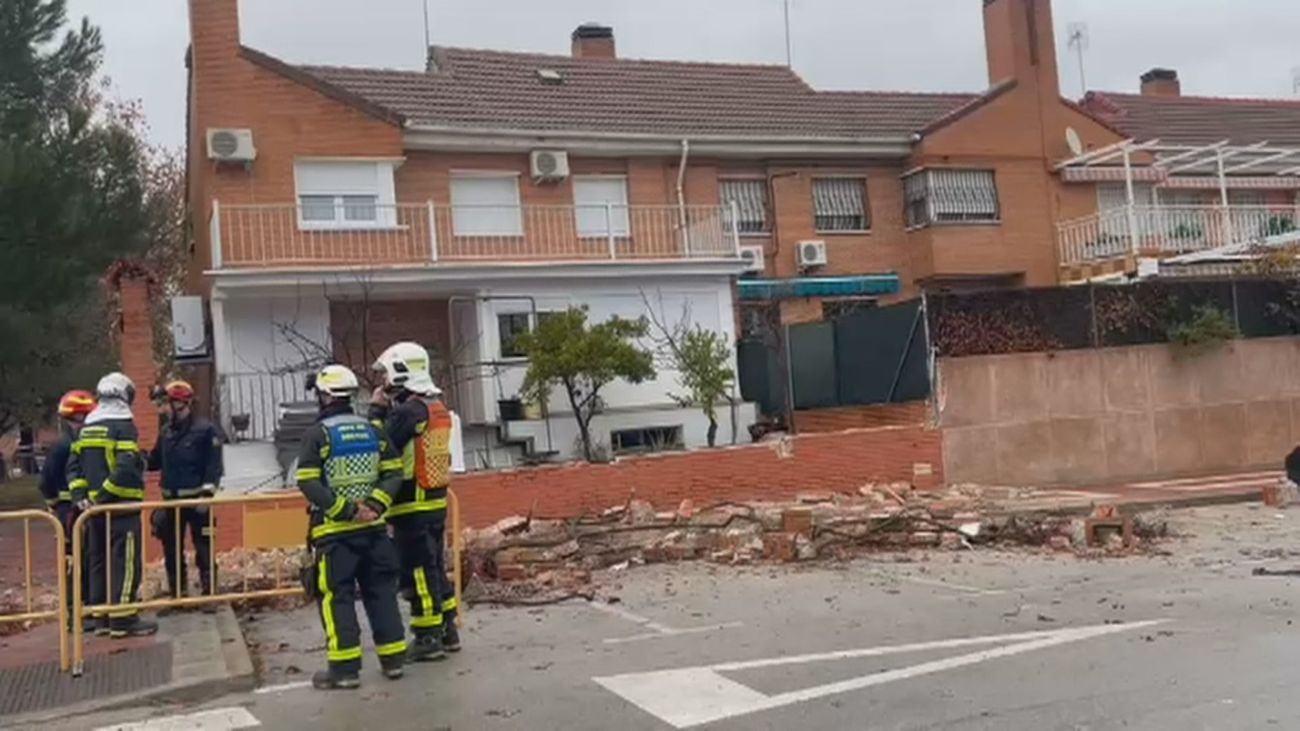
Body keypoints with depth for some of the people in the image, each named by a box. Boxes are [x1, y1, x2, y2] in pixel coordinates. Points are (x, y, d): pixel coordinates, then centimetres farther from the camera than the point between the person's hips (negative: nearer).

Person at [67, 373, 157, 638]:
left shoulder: (87, 429, 13)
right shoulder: (124, 426, -11)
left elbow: (73, 465, 9)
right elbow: (126, 469, -22)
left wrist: (80, 495, 2)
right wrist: (105, 495, -16)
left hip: (96, 507, 8)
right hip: (122, 506, -8)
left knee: (99, 561, 13)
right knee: (125, 562, -5)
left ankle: (101, 618, 19)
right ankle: (123, 619, -5)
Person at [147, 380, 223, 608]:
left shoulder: (205, 430, -9)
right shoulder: (166, 432, 10)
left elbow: (214, 466, -12)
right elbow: (154, 461, 16)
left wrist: (207, 493, -18)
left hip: (196, 500, -6)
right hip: (171, 500, 6)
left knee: (203, 548, -3)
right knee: (171, 549, 12)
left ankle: (209, 593, 4)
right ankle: (176, 594, 23)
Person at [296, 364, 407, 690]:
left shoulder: (318, 434, -8)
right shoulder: (373, 430, 7)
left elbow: (308, 483, -16)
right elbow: (394, 473, 2)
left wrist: (345, 510, -14)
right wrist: (375, 504, -6)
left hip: (335, 531, -4)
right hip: (373, 528, 5)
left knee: (336, 597, 2)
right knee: (381, 592, 12)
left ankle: (344, 669, 1)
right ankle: (393, 660, 16)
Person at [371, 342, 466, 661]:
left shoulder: (410, 410, -17)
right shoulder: (437, 406, 12)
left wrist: (377, 410, -9)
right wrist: (387, 410, 7)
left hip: (413, 504, -9)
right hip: (436, 500, 9)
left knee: (418, 570, -2)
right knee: (435, 565, 16)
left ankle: (428, 638, 4)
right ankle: (447, 630, 23)